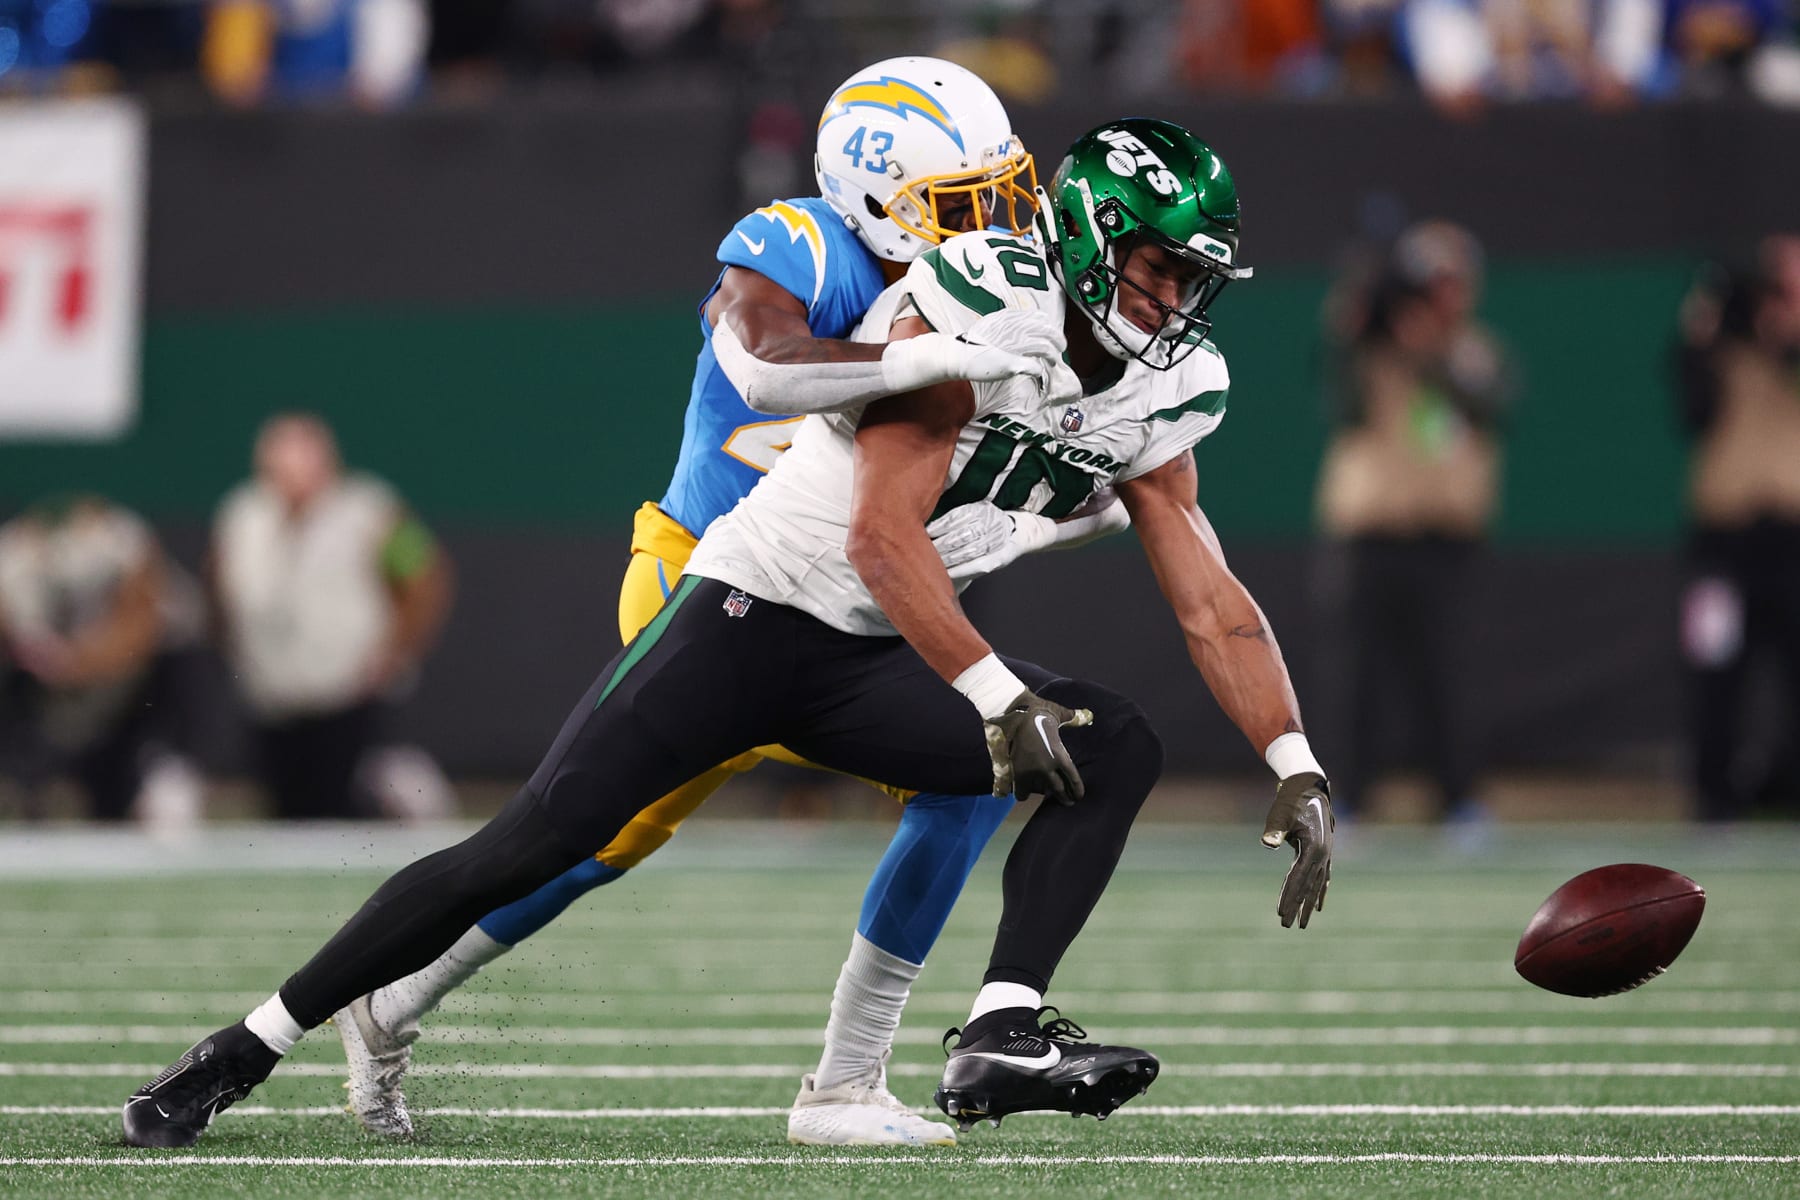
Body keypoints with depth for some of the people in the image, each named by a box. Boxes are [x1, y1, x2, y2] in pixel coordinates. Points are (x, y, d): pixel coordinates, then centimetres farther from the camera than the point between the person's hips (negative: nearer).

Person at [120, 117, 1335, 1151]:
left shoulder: (1162, 391, 2)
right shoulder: (984, 300, -21)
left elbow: (1214, 606, 6)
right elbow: (883, 538, -26)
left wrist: (1300, 769, -3)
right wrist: (999, 699, -28)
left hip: (874, 664, 7)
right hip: (757, 609, -7)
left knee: (1120, 749, -12)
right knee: (529, 846, -11)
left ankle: (999, 1038, -22)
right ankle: (248, 1046, 0)